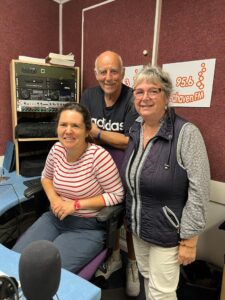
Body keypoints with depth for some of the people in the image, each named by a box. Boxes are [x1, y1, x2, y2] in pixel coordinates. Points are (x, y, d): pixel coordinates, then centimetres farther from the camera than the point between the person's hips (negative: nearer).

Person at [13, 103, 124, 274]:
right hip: (55, 218, 6)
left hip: (88, 227, -5)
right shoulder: (57, 149, -5)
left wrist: (76, 205, -19)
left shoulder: (98, 155, -23)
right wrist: (53, 198, -6)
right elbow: (46, 177, 15)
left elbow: (117, 195, -17)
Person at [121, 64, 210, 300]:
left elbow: (199, 190, -19)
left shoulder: (186, 133, -21)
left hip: (167, 232, -5)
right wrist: (129, 217, 14)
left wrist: (189, 240, -16)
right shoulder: (134, 130, -1)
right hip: (138, 227, 6)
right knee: (147, 278, 25)